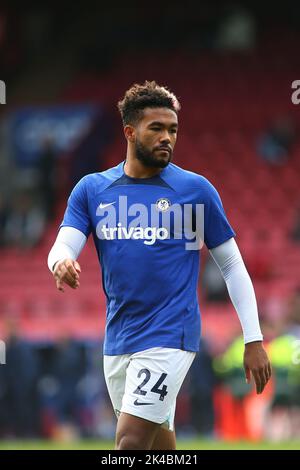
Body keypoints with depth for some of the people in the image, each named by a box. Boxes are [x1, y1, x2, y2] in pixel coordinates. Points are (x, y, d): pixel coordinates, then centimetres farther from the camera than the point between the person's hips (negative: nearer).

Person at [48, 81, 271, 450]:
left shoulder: (195, 189, -2)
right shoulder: (91, 189, 7)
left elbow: (233, 265, 2)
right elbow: (62, 247, -2)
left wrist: (254, 340, -2)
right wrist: (61, 262, -28)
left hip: (170, 336, -5)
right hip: (117, 340, 5)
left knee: (130, 443, -16)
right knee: (159, 443, 14)